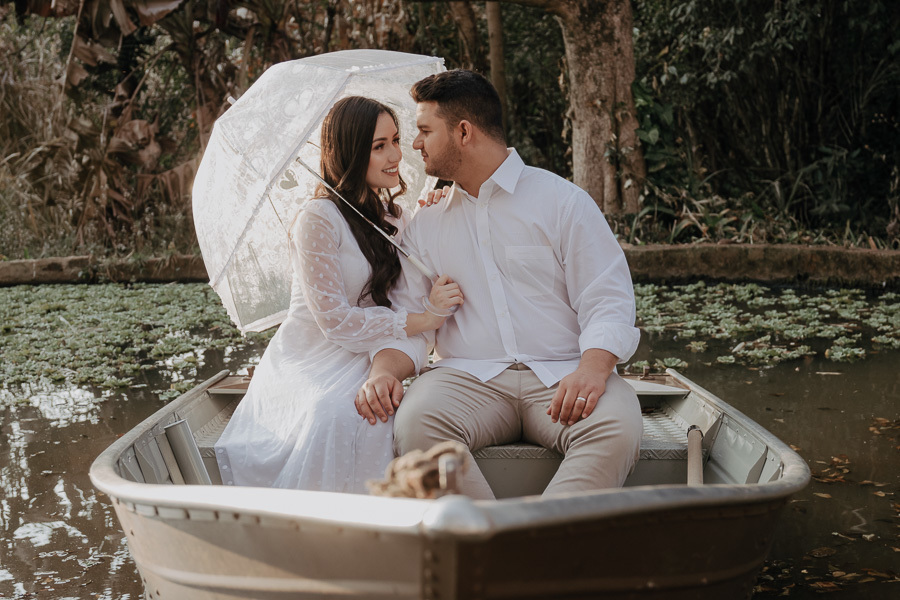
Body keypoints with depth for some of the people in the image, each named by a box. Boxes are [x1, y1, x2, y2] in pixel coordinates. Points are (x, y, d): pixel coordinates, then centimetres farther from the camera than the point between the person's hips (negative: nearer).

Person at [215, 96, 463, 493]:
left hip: (361, 370, 6)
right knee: (336, 418, -36)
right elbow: (336, 321, -17)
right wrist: (423, 319, -18)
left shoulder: (394, 218, 13)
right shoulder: (319, 218, -11)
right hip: (306, 368, -5)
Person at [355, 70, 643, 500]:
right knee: (413, 423, -31)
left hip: (561, 375, -2)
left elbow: (609, 303, -1)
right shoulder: (424, 226, 20)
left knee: (616, 427, -34)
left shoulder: (562, 201, 7)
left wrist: (592, 369, -22)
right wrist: (384, 371, -10)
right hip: (467, 377, 2)